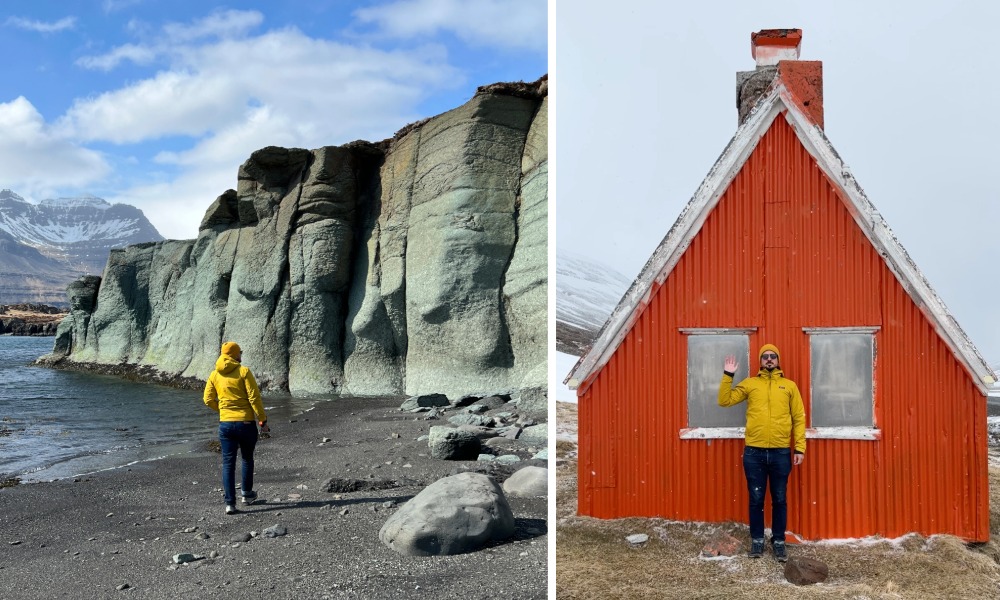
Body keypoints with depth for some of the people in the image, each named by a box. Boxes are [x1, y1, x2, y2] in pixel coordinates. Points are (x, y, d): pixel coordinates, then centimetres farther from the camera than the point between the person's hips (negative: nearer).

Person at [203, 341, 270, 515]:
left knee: (228, 463, 5)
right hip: (246, 423, -3)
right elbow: (254, 398, -13)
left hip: (225, 424, 3)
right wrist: (263, 420, -6)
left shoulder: (215, 375, 4)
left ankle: (230, 503, 1)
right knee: (247, 459, 19)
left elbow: (208, 400, 7)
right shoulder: (244, 371, -9)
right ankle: (247, 494, 30)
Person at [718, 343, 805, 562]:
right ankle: (757, 540, 19)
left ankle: (779, 541, 19)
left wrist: (800, 448, -1)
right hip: (754, 452, 0)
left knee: (779, 500, 8)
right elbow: (724, 400, 3)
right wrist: (728, 375, -6)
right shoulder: (749, 384, 7)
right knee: (756, 499, 7)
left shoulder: (789, 386, 7)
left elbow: (799, 418, 5)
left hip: (781, 452, 0)